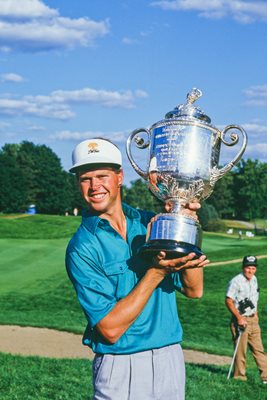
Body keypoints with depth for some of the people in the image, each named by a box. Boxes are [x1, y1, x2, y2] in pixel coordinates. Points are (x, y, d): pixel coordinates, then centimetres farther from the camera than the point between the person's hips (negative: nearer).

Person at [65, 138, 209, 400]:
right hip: (121, 368, -4)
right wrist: (156, 272, -21)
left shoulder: (150, 223, 2)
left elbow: (194, 290, 0)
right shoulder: (82, 248, -11)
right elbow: (111, 329, -17)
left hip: (171, 358, 5)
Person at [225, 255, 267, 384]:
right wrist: (239, 318, -20)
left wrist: (255, 313, 15)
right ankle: (239, 376, 8)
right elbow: (228, 301, -18)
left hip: (253, 320, 8)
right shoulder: (236, 282, -16)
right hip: (241, 320, -8)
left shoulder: (254, 279, 10)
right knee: (241, 350, -2)